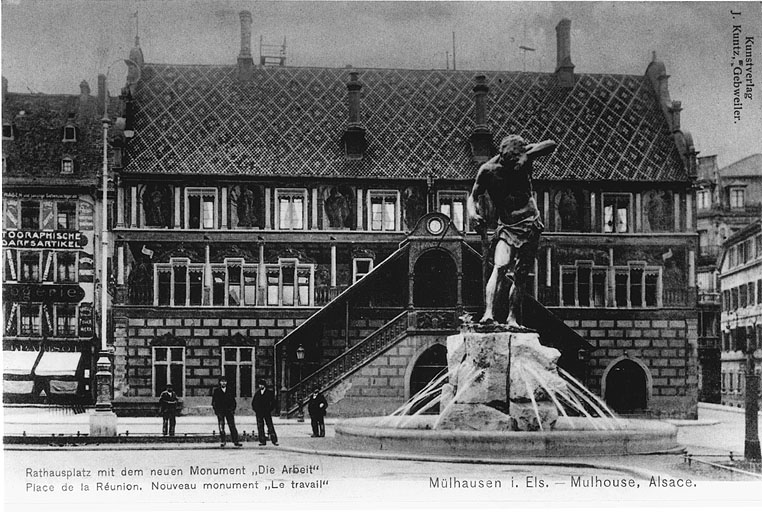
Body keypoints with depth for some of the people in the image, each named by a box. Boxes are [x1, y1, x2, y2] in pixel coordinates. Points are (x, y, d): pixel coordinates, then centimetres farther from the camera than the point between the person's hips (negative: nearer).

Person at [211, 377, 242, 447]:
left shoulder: (230, 391, 11)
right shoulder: (216, 391, 5)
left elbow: (233, 401, 13)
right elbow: (213, 402, 5)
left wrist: (233, 409, 1)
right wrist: (216, 410, -4)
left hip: (229, 411, 1)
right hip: (220, 411, -1)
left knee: (232, 426, -4)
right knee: (221, 427, 0)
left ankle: (235, 441, -5)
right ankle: (222, 442, 6)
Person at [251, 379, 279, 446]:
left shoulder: (269, 393, 3)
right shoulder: (257, 393, 12)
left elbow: (273, 402, 2)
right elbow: (253, 402, 17)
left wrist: (269, 409, -5)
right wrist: (255, 409, 5)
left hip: (267, 412, -3)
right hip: (258, 413, 3)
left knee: (270, 427, -5)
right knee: (260, 427, 0)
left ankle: (274, 440, -4)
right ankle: (262, 441, 3)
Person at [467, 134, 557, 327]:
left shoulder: (524, 158, -1)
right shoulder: (487, 170, -6)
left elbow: (551, 145, 2)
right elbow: (473, 197, 4)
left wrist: (527, 152, -11)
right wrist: (472, 212, -16)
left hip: (531, 224, 2)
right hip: (507, 226, -2)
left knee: (521, 276, 2)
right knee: (500, 268, -23)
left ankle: (512, 318, 9)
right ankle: (488, 313, -31)